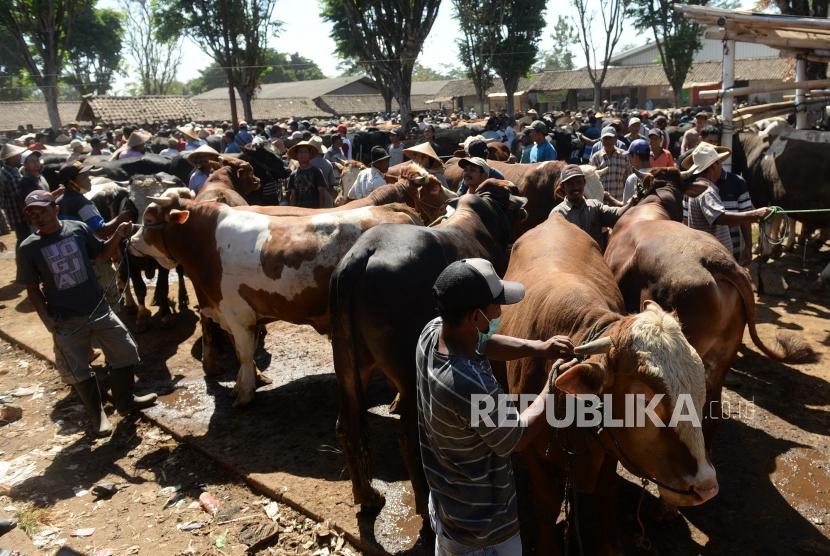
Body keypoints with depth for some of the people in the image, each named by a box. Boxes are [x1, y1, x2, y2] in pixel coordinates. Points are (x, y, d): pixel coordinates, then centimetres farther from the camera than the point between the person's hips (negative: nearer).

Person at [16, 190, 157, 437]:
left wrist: (118, 235, -8)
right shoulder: (28, 248, -9)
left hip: (99, 310, 2)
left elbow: (103, 254, 10)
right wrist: (48, 321, -9)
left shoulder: (78, 229, -5)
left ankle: (125, 400, 32)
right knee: (79, 372, 9)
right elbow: (33, 289, -2)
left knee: (126, 353, 10)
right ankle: (97, 415, 30)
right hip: (66, 320, -2)